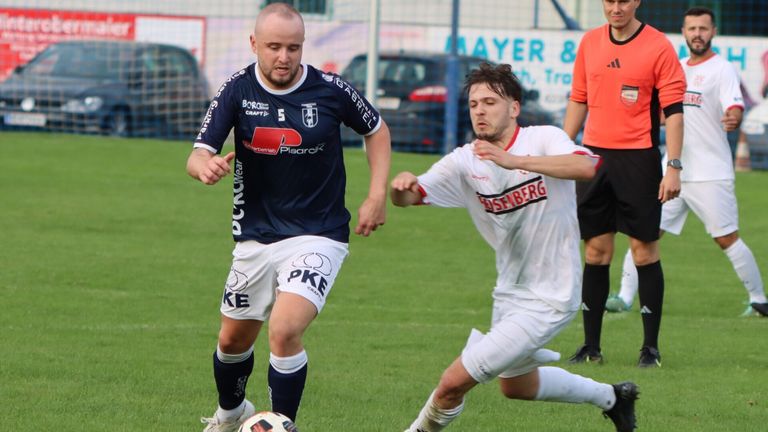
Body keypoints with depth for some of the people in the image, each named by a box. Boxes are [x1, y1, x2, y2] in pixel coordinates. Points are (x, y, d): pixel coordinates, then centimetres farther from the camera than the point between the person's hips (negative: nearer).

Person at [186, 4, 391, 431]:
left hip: (318, 236, -3)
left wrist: (377, 196, -2)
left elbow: (377, 129, 7)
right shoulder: (238, 90, -8)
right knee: (234, 339, 17)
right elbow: (198, 156, -12)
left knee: (285, 329, -24)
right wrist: (208, 167, -37)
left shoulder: (331, 90, -11)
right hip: (256, 236, 3)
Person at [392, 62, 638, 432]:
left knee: (454, 382, -13)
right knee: (516, 386, 29)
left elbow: (586, 167, -37)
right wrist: (401, 187, -37)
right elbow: (408, 197, -12)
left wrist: (514, 160, -47)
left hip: (547, 300, -8)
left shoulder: (544, 140, -16)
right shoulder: (465, 161, -3)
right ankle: (611, 397, 48)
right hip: (509, 292, 8)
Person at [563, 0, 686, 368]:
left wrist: (673, 167, -15)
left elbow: (673, 110, -9)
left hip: (638, 159, -4)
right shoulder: (589, 42, 9)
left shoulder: (658, 47, -6)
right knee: (595, 251, 5)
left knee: (644, 251, -3)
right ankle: (591, 345, 10)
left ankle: (651, 347, 4)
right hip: (594, 155, 4)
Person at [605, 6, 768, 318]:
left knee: (727, 238, -6)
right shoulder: (676, 67, 14)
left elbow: (734, 109, -23)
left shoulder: (722, 70, -6)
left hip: (710, 174, -6)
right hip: (673, 171, 6)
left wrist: (732, 119, -44)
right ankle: (625, 296, 4)